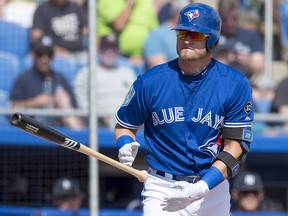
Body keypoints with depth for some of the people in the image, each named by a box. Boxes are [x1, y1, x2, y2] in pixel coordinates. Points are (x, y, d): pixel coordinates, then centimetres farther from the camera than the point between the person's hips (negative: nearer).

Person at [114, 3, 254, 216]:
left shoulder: (235, 85, -5)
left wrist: (202, 187, -21)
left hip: (213, 190, 1)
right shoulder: (150, 82, -3)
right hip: (161, 189, -1)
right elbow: (124, 126, 10)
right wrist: (127, 147, -14)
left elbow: (235, 146, -9)